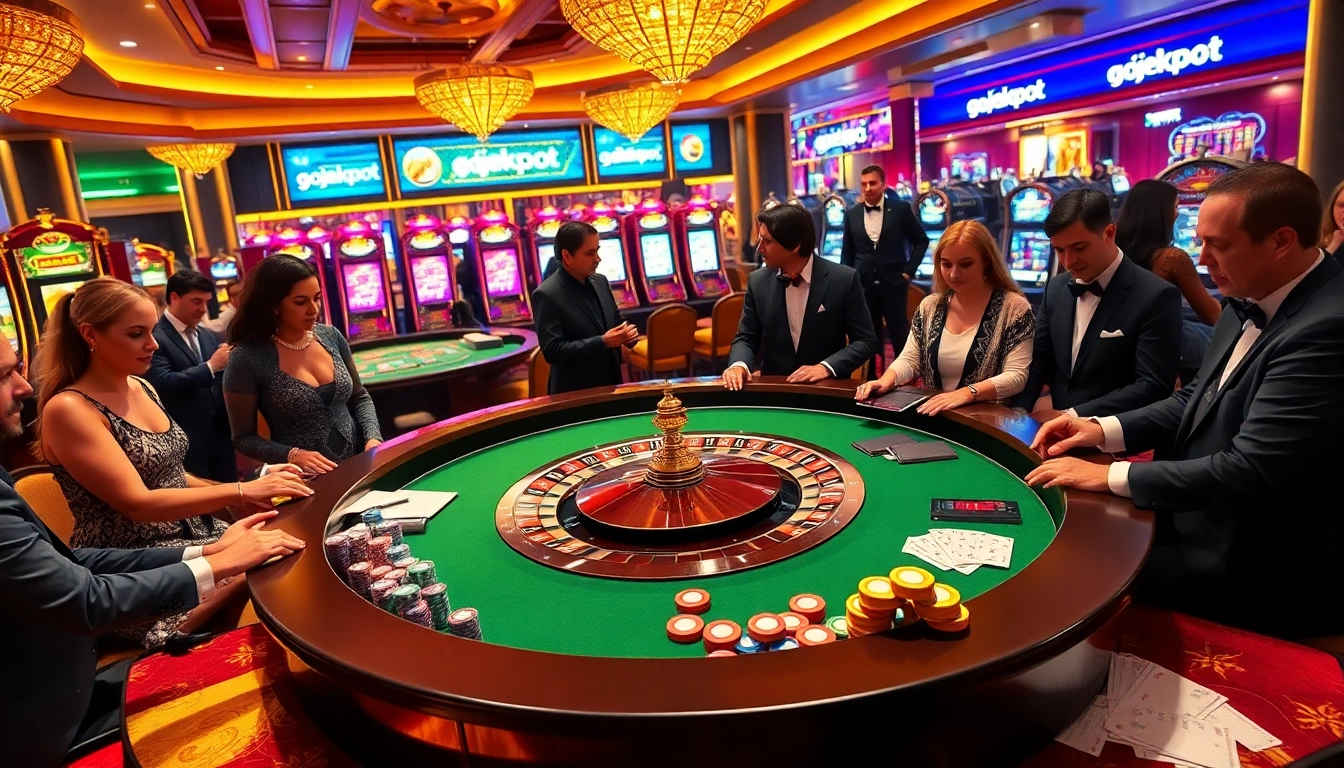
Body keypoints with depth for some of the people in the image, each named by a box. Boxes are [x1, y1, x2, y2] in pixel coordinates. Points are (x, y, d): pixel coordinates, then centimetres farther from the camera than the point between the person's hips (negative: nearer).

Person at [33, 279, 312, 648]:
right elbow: (137, 504, -22)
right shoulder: (68, 409, -15)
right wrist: (240, 491, -26)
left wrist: (244, 496, 0)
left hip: (195, 537, 7)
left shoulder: (141, 388, 8)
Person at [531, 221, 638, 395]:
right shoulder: (547, 295, -16)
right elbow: (552, 351, -20)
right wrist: (602, 342, -23)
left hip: (610, 383, 7)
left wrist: (626, 332, -7)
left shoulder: (600, 281, 5)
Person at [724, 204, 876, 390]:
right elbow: (746, 338, 6)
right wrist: (738, 365, -15)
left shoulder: (844, 279, -9)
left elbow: (866, 341, -5)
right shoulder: (758, 282, 0)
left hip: (828, 388, -1)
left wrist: (826, 367, -19)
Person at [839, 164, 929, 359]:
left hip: (893, 283, -2)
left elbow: (921, 240, 6)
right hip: (863, 285, 2)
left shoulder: (901, 209, -1)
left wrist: (908, 270, -2)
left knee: (900, 335, 5)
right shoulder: (851, 214, 5)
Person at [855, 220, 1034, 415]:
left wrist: (968, 393, -28)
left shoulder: (1013, 307, -6)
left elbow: (1017, 376, -12)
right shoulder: (930, 306, 8)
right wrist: (887, 379, -15)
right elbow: (909, 359, 7)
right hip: (933, 414, 3)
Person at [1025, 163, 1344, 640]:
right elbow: (1198, 400, 12)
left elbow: (1250, 471, -29)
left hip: (1257, 567, -8)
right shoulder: (1251, 302, 2)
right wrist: (1105, 430, -3)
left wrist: (1110, 476, -21)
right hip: (1203, 519, 8)